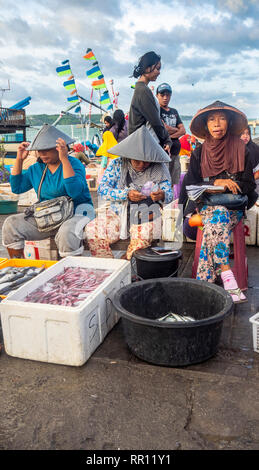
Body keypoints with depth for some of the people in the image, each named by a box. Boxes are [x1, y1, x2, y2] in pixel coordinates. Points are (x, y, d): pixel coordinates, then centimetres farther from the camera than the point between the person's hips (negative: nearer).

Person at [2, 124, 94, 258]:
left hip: (76, 212, -6)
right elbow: (16, 188, 13)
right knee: (10, 224, -8)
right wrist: (19, 160, 7)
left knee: (66, 232, -39)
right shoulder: (36, 168, 10)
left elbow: (75, 192, -27)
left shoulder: (74, 164, -10)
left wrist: (64, 159, -29)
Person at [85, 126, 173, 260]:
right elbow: (102, 189, -2)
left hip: (146, 215, -1)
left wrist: (162, 196, -18)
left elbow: (169, 194, 8)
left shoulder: (159, 169, 6)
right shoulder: (117, 165, 5)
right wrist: (126, 194, -16)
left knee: (143, 235, -35)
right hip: (118, 212, 1)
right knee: (92, 231, -24)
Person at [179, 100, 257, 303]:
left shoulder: (241, 150, 7)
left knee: (214, 221, -34)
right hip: (206, 204, 1)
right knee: (219, 214, -35)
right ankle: (228, 281, -39)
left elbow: (249, 184, 6)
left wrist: (226, 186, -11)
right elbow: (190, 185, 6)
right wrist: (215, 183, -9)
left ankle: (206, 280, -33)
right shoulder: (199, 153, 11)